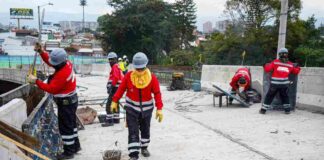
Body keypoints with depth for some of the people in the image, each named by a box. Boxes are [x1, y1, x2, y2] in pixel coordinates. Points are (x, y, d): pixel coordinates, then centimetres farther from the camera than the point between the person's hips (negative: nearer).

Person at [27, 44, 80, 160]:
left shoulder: (62, 74, -30)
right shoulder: (67, 63, -2)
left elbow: (51, 89, -27)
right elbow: (49, 60, 10)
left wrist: (36, 81, -24)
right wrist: (41, 51, -4)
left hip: (66, 103, -10)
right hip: (70, 100, 10)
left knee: (65, 127, 2)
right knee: (71, 124, 21)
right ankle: (75, 146, 34)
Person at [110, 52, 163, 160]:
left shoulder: (152, 78, -15)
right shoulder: (128, 76, -14)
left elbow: (157, 93, -14)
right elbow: (121, 89, -4)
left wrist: (159, 108, -21)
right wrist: (115, 101, -5)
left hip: (146, 108, 1)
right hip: (131, 108, -1)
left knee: (145, 130, 19)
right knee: (133, 132, -6)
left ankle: (144, 148, 42)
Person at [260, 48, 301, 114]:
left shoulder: (275, 62, -5)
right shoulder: (290, 65, 4)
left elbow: (267, 69, -6)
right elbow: (296, 72, 18)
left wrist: (265, 65, 15)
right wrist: (298, 67, 39)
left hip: (274, 84, -2)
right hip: (284, 84, 2)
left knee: (269, 96, 7)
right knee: (285, 96, 21)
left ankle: (263, 109, 7)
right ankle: (287, 109, 23)